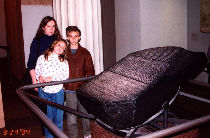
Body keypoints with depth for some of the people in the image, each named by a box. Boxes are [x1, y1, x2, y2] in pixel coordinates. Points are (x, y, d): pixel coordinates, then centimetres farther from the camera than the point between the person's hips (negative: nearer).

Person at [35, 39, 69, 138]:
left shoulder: (64, 61, 1)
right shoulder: (42, 58, 2)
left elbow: (65, 75, -7)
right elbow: (36, 71, 8)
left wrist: (52, 78, -17)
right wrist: (39, 77, -13)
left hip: (57, 91, 0)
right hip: (44, 90, 0)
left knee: (58, 115, 10)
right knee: (47, 116, 9)